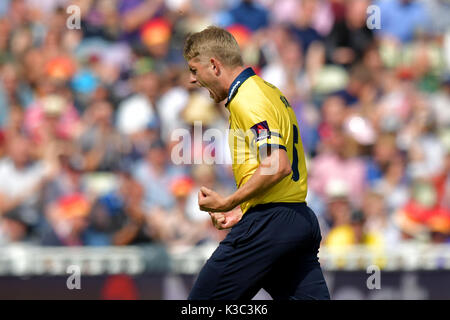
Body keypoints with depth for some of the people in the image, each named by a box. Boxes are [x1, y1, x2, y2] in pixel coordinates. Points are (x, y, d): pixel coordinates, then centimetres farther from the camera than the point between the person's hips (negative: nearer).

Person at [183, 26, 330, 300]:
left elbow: (277, 166, -23)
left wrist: (229, 203, -15)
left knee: (204, 299, -2)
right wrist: (241, 210, 21)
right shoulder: (269, 91, 19)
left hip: (268, 224, -10)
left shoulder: (246, 99, -12)